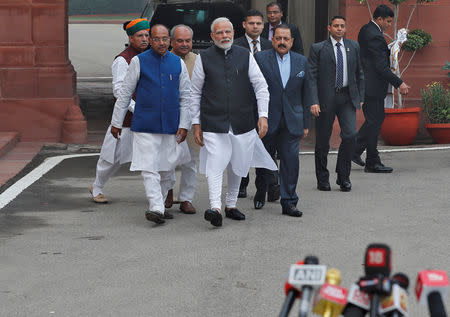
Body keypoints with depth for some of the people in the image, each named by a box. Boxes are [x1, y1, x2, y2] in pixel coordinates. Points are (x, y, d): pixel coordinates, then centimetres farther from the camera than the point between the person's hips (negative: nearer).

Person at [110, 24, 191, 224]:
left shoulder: (178, 63, 7)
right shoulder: (139, 62, -1)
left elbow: (185, 96, 11)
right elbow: (124, 93, 5)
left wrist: (184, 125, 4)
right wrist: (116, 122, 5)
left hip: (171, 126, 3)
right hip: (145, 126, -3)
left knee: (166, 169, 9)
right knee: (149, 169, -11)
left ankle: (159, 205, 22)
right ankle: (156, 208, -16)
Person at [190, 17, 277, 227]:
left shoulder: (245, 56, 7)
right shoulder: (204, 59, 3)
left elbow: (261, 86, 7)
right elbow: (195, 92, 7)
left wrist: (263, 115, -3)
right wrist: (196, 123, 4)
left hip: (242, 122, 3)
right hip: (213, 123, -3)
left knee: (237, 166, 11)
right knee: (215, 165, -15)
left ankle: (231, 205, 26)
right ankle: (215, 208, -23)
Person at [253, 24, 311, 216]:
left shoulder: (301, 61, 8)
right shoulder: (260, 59, -2)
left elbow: (305, 93, 11)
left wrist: (306, 123, 8)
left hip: (292, 121, 2)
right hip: (266, 119, -2)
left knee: (291, 161, -3)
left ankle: (289, 202, 2)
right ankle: (260, 193, 34)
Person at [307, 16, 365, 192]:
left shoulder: (353, 47, 10)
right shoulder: (318, 49, -1)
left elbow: (359, 74, 15)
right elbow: (311, 77, -5)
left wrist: (360, 98, 10)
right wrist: (314, 102, -14)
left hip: (347, 98, 2)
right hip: (326, 98, -2)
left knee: (350, 135, -11)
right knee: (323, 141, 4)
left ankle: (343, 176, 4)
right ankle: (322, 180, 18)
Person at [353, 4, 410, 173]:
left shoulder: (365, 30, 10)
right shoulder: (375, 37, -21)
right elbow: (381, 67, -24)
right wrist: (399, 83, -22)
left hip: (365, 82, 10)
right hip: (373, 86, -10)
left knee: (376, 118, 18)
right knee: (374, 121, -2)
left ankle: (354, 149, 21)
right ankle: (372, 163, 5)